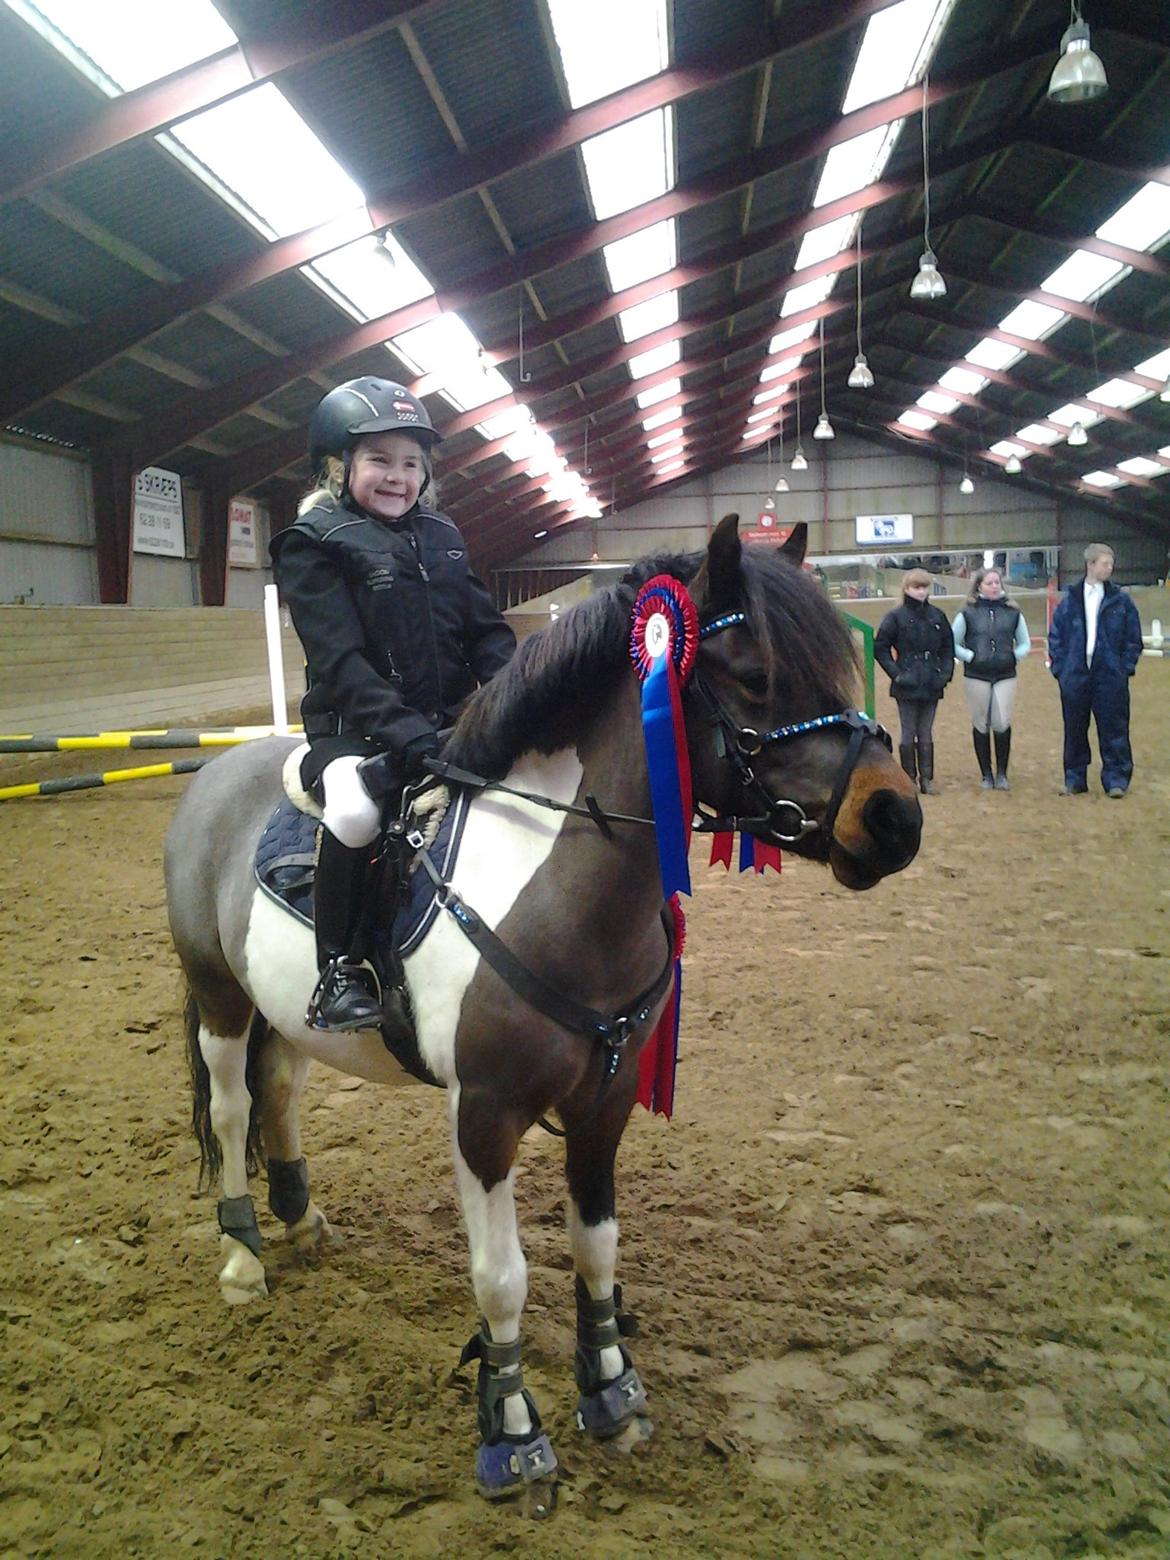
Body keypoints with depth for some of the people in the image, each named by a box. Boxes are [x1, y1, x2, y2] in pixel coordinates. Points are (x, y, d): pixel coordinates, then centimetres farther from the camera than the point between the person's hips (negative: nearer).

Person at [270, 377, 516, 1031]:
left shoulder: (442, 537, 14)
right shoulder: (314, 542, -4)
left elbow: (487, 634, 9)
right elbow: (340, 659, -17)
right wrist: (399, 729, -31)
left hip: (446, 726, 6)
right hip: (354, 731, -6)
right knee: (357, 809, -36)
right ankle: (340, 970, -17)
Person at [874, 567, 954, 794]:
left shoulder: (937, 616, 6)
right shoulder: (896, 617, -6)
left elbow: (948, 647, 13)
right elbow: (880, 648, -4)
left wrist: (946, 672, 1)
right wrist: (896, 673, -10)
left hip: (931, 686, 4)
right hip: (907, 686, -3)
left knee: (926, 733, 10)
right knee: (908, 733, 4)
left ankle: (926, 779, 16)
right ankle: (909, 779, 12)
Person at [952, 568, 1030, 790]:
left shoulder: (1013, 612, 6)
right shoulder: (968, 614, 1)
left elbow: (1025, 643, 14)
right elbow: (953, 644, 4)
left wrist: (1015, 656, -3)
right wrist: (971, 657, -8)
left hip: (1006, 676, 1)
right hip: (976, 677, -1)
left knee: (1002, 724, -9)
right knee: (981, 725, 5)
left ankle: (1001, 774, 6)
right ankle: (986, 775, 16)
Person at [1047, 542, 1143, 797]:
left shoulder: (1121, 601, 3)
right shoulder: (1070, 600, 5)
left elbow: (1133, 638, 6)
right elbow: (1055, 636, 9)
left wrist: (1126, 667, -2)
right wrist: (1059, 667, 1)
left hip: (1110, 677, -1)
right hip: (1075, 676, 1)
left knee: (1113, 728, -1)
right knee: (1074, 730, 7)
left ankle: (1116, 780, 7)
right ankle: (1074, 779, 17)